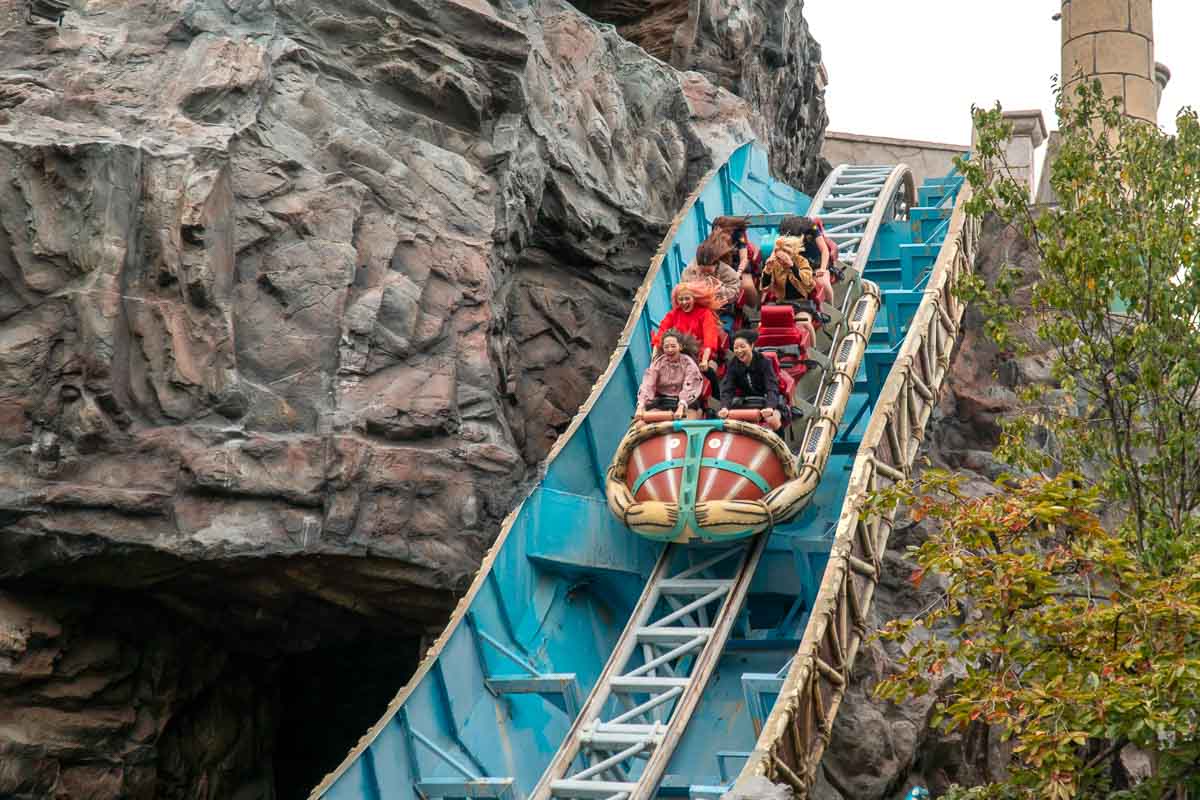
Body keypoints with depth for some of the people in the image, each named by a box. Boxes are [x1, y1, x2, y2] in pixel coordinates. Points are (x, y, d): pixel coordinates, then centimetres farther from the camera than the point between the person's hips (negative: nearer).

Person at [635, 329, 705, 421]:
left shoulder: (688, 363, -4)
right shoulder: (657, 363, 2)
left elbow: (688, 388, -20)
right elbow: (647, 385, -13)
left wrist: (681, 407, -39)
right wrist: (641, 406, -30)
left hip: (686, 401, -2)